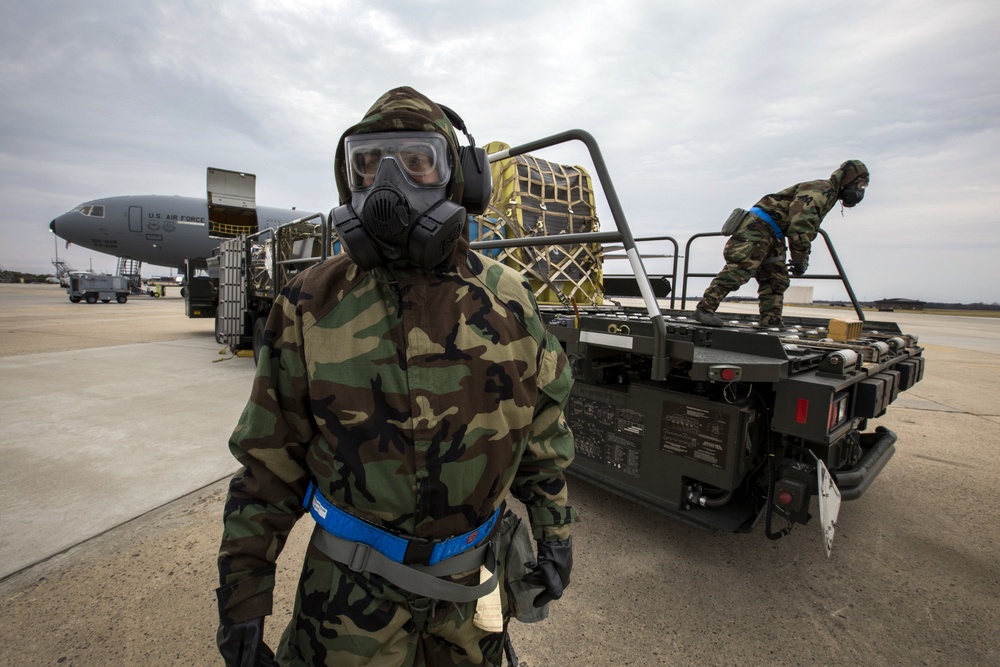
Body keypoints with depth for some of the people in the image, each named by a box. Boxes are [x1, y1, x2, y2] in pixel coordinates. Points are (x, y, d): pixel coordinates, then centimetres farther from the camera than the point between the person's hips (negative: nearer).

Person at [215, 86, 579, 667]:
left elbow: (544, 423, 1)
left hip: (475, 576, 2)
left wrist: (555, 531, 5)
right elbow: (270, 456, -5)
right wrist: (244, 589, -4)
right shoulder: (312, 304, -11)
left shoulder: (507, 300, -8)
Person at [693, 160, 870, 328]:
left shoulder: (827, 195, 26)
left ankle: (771, 323, 7)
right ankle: (704, 308, -24)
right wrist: (800, 257, -22)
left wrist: (802, 259, 19)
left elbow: (808, 229, 28)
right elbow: (800, 222, -24)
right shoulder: (822, 189, -9)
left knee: (776, 280, 7)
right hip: (758, 227, -11)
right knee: (739, 269, -21)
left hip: (773, 236, 11)